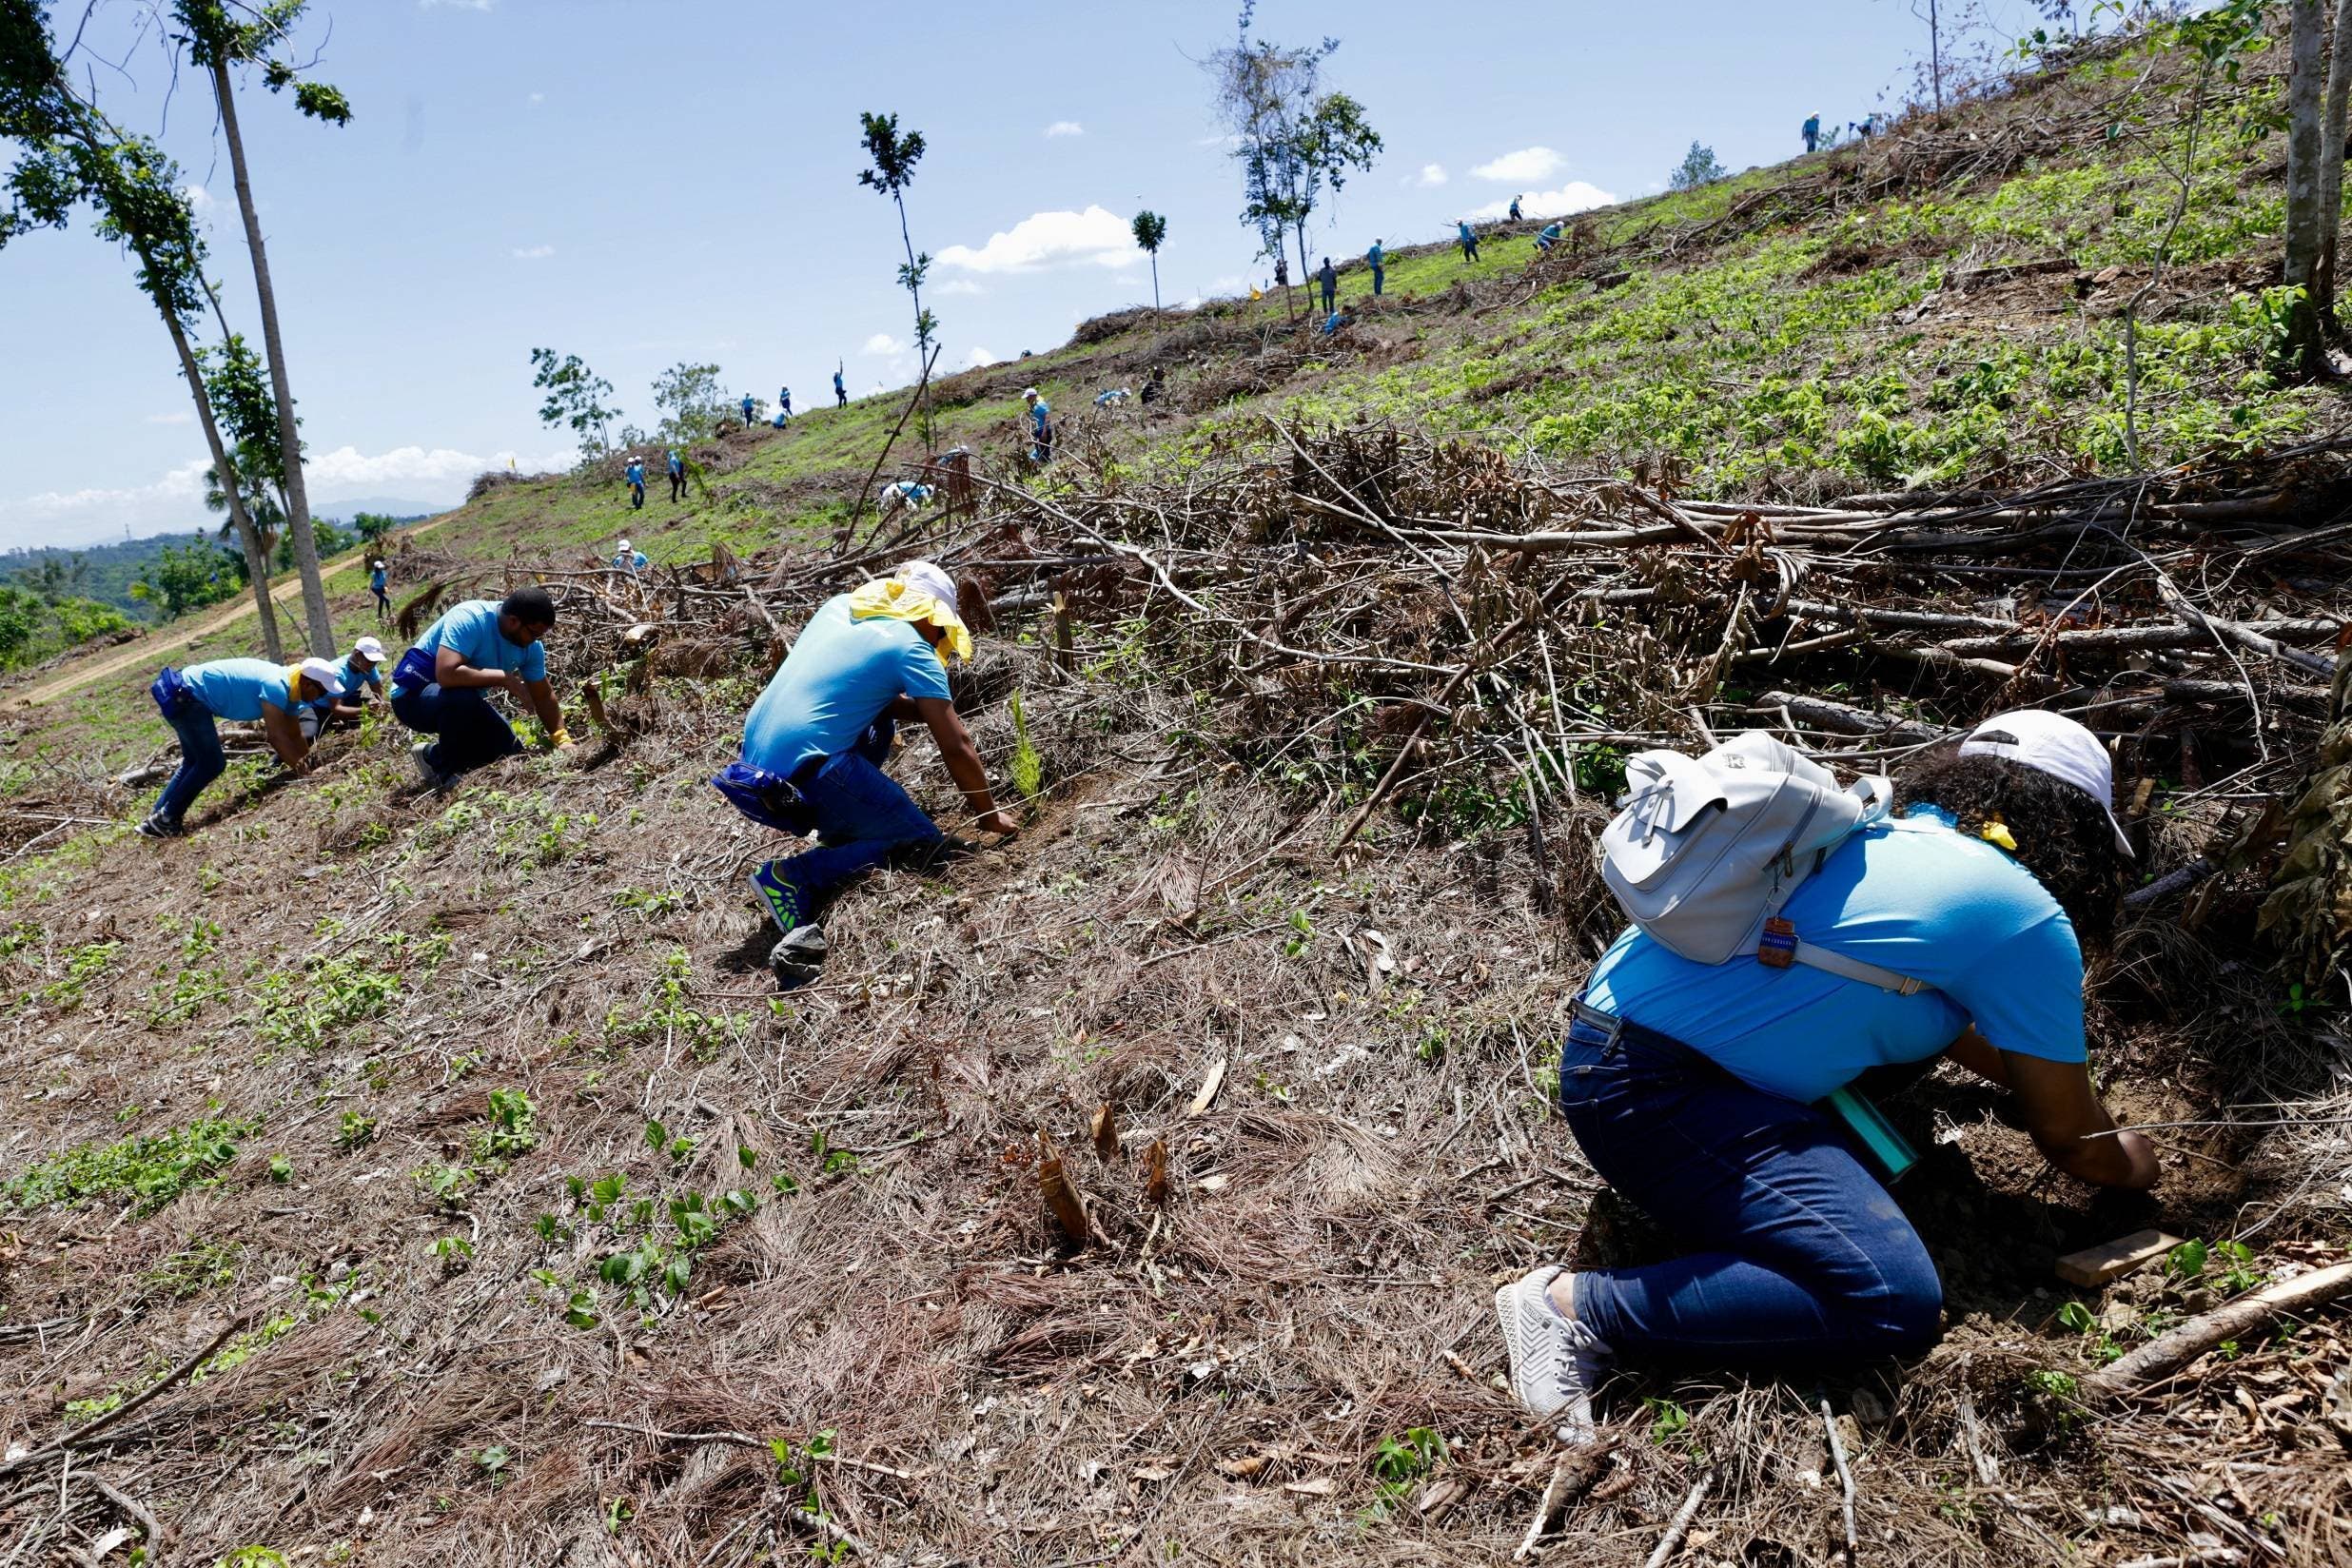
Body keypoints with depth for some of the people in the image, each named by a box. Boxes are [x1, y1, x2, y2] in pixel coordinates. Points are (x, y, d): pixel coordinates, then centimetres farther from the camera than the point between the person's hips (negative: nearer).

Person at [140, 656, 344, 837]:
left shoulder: (288, 687, 6)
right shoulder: (276, 688, -24)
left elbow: (294, 735, 14)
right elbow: (276, 737, -24)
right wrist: (301, 768, -17)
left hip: (187, 695, 11)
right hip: (186, 697, -11)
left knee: (194, 761, 19)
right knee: (211, 764, -9)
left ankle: (156, 819, 23)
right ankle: (166, 819, -2)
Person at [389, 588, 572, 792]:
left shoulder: (530, 646, -8)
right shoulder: (468, 620, -31)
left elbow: (544, 696, 0)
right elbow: (446, 674, -44)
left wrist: (562, 739, -10)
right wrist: (503, 677, -35)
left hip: (464, 700, 8)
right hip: (413, 696, -7)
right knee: (464, 697, -39)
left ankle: (434, 754, 19)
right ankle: (443, 771, -16)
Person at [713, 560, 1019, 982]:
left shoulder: (837, 607, 17)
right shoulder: (912, 649, -2)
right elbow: (956, 749, -1)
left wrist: (930, 711, 23)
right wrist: (989, 816, 12)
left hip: (755, 767, 8)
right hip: (806, 777, -8)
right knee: (923, 843, 1)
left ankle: (837, 831, 21)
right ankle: (793, 876, -12)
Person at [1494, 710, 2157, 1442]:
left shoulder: (1887, 833, 16)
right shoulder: (2028, 919, -6)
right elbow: (2066, 1135, 6)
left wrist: (2031, 1074, 43)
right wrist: (2128, 1164, 27)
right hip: (1651, 1091, -10)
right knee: (1894, 1305, -14)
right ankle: (1581, 1305, -13)